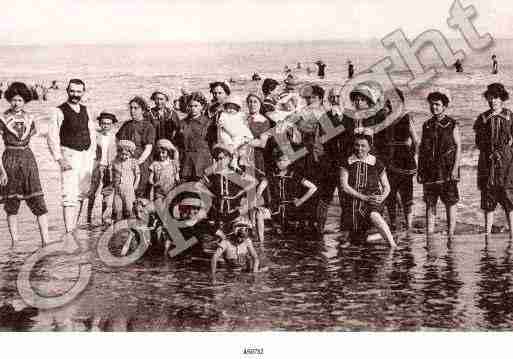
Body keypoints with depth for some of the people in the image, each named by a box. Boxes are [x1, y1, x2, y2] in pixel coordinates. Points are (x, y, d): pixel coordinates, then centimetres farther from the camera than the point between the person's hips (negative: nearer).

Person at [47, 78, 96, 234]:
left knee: (82, 193, 12)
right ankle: (69, 232, -13)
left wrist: (92, 156, 10)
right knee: (70, 195, -12)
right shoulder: (59, 112, -7)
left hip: (86, 155, 6)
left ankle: (74, 226, 25)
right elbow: (52, 137, -10)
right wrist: (59, 159, -18)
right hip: (69, 155, -6)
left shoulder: (85, 110, 11)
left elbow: (92, 133, 18)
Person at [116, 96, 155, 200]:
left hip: (142, 164, -4)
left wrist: (138, 162, -17)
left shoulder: (148, 127, 2)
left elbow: (148, 149, -6)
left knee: (140, 195, -10)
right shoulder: (126, 125, 17)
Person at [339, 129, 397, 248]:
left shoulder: (376, 164, 3)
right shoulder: (347, 164, 3)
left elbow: (387, 187, 10)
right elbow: (344, 186, -8)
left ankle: (393, 245, -38)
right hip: (353, 202, 2)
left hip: (372, 202, -2)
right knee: (356, 236, -7)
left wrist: (382, 198, -12)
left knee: (374, 216, -38)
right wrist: (364, 197, -17)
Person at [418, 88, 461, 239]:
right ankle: (430, 237, 8)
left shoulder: (452, 125, 1)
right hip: (430, 171, 4)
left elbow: (458, 147, -3)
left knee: (450, 204, 0)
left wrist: (455, 168, -12)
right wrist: (419, 170, 9)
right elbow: (421, 149, 14)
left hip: (447, 171, -4)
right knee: (429, 204, 4)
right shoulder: (426, 125, 13)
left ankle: (450, 235, 6)